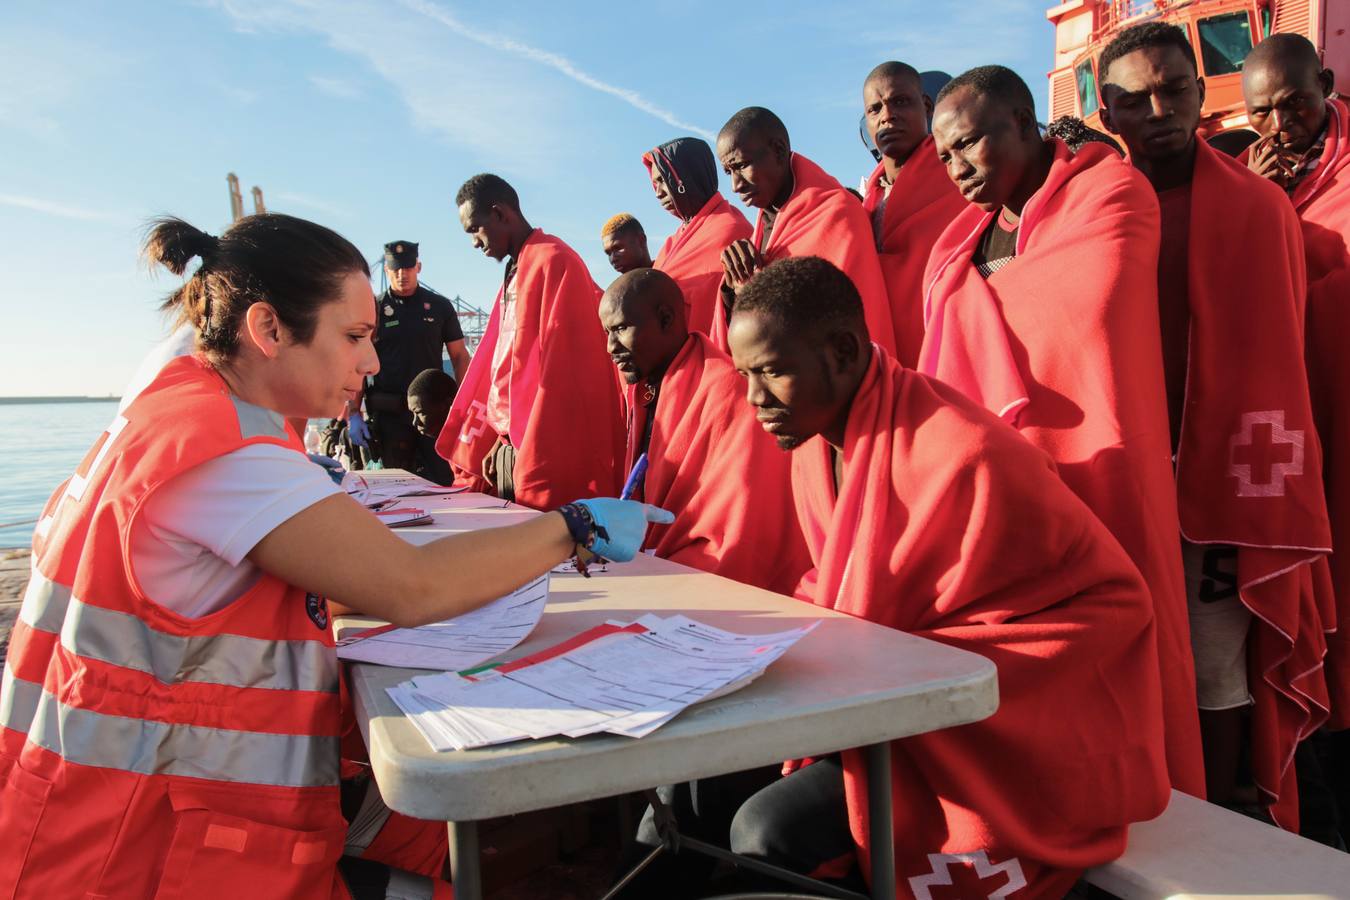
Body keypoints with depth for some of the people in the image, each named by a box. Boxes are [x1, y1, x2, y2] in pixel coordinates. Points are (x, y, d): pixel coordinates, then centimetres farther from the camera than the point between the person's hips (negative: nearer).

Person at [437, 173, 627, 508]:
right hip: (510, 449, 9)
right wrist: (484, 448, 17)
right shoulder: (515, 273, 17)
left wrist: (536, 468, -18)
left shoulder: (553, 261, -11)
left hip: (546, 456, -9)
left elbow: (559, 372, -17)